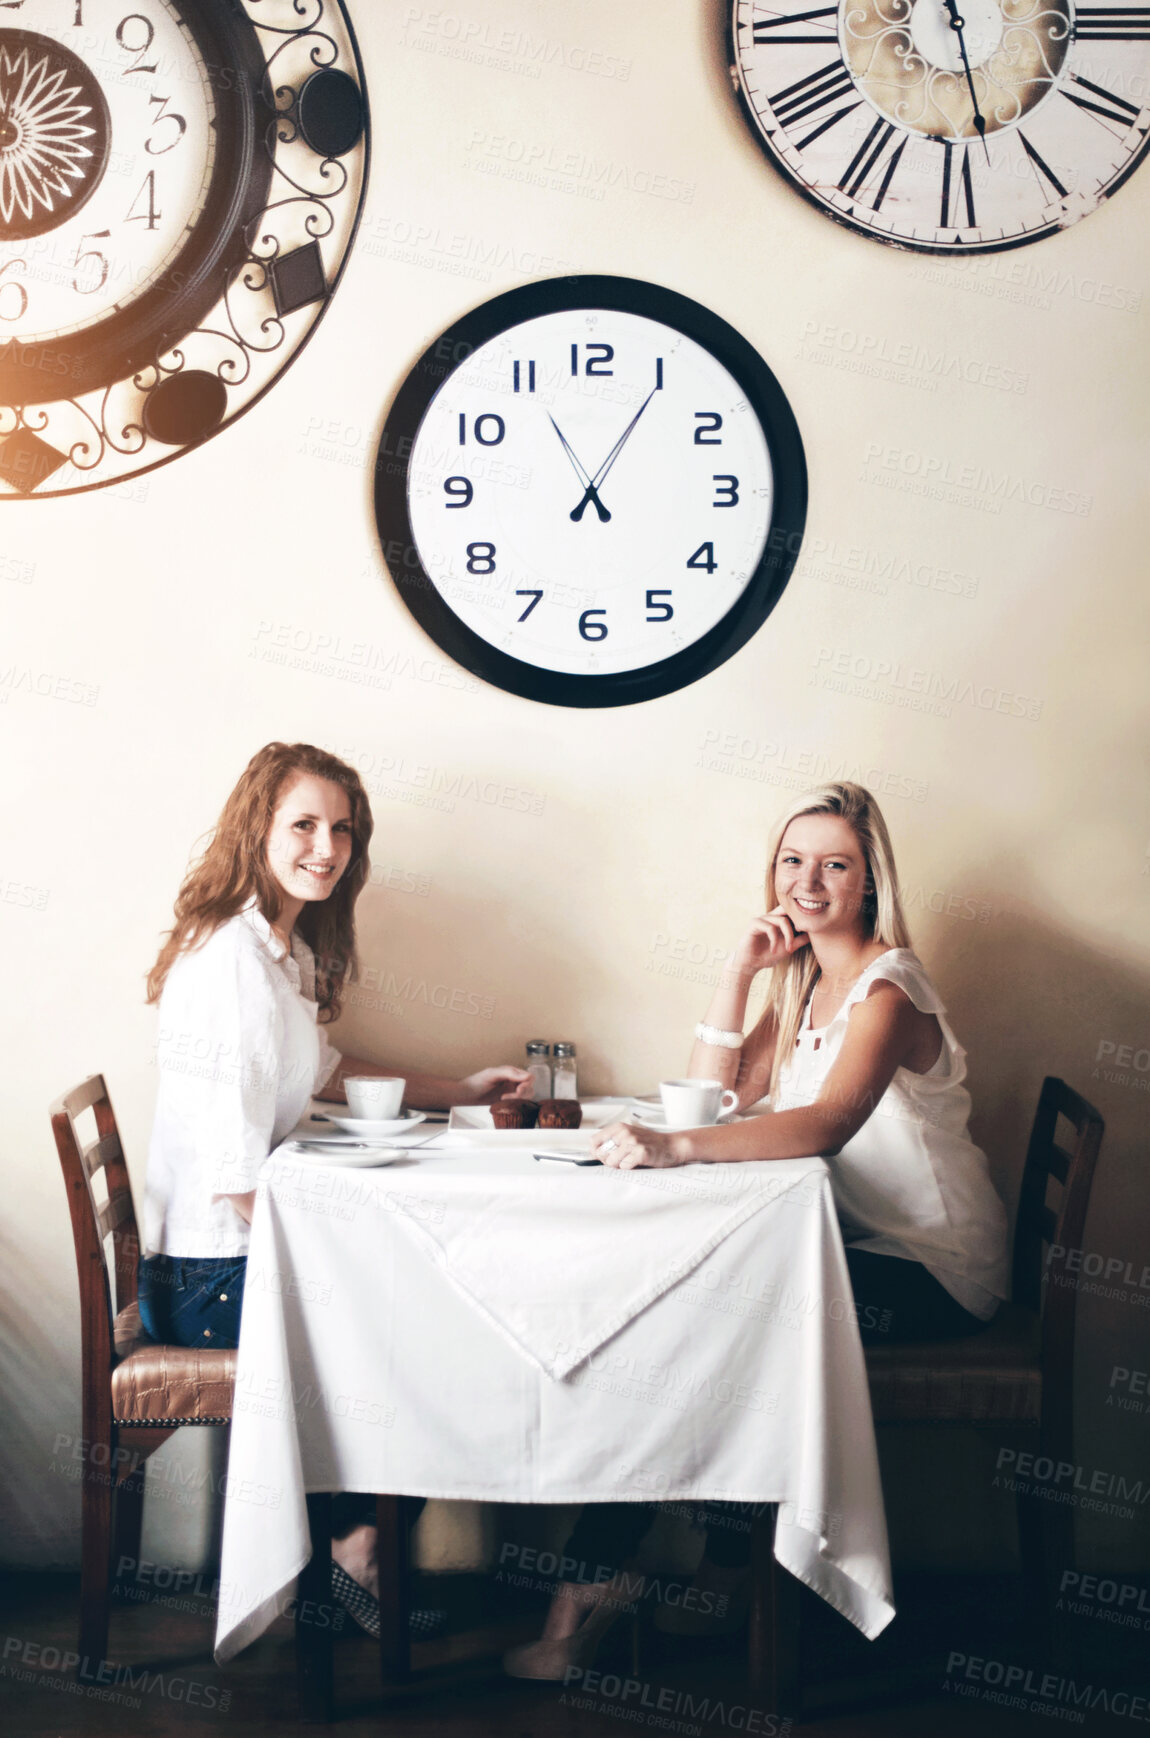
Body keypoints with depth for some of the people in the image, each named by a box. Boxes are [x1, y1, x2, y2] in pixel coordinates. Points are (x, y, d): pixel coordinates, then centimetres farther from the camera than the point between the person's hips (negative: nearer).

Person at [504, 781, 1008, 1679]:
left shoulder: (887, 988, -16)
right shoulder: (806, 981, 12)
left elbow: (827, 1124, -34)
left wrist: (676, 1145, -45)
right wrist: (742, 969, -3)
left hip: (932, 1267, -8)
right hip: (860, 1243, 8)